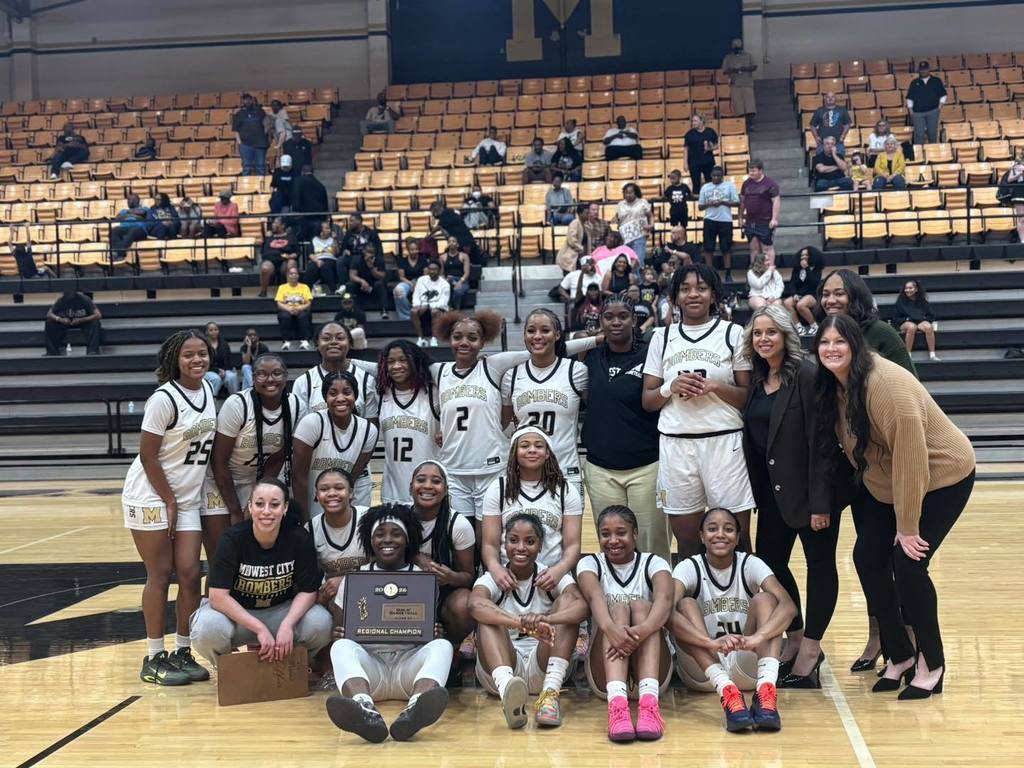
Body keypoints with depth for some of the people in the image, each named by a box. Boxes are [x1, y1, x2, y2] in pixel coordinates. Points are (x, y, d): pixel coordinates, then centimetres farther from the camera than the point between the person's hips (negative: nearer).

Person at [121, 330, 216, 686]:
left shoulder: (207, 388, 3)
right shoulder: (164, 399, -17)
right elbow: (147, 455, -16)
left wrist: (179, 503, 9)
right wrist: (169, 502, -13)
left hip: (188, 499, 6)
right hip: (150, 497, -6)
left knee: (189, 573, 3)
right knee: (160, 575, -1)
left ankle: (183, 653, 14)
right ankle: (154, 658, 10)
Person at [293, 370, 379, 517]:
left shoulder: (369, 430, -10)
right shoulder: (311, 423, -19)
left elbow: (353, 478, -4)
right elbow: (299, 476, -17)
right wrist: (305, 520, -16)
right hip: (312, 506, -2)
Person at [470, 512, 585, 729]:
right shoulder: (493, 579, 0)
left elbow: (582, 606, -20)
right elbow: (475, 604, -26)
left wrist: (545, 619, -41)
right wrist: (523, 623, -44)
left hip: (543, 667, 1)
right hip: (500, 668, 0)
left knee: (566, 600, -16)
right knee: (488, 616, -24)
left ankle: (550, 693, -34)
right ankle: (506, 691, -52)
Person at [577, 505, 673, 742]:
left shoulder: (653, 563, 4)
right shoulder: (590, 563, 5)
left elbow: (664, 599, -19)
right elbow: (594, 597, -19)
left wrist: (641, 630, -41)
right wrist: (610, 628, -42)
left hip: (653, 672, 0)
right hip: (604, 674, 0)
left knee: (641, 606, -24)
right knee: (618, 607, -25)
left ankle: (649, 700, -45)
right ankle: (617, 702, -48)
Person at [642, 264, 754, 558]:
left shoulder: (733, 333, 4)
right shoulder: (662, 337, 10)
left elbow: (750, 396, 2)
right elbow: (648, 401, 10)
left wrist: (715, 386, -14)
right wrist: (671, 388, -9)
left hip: (724, 442, -2)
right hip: (675, 445, 2)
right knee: (686, 541, 7)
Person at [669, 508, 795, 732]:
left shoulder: (750, 564, -3)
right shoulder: (689, 567, -7)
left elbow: (788, 606, -21)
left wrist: (758, 637, -41)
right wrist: (711, 642, -44)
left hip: (746, 666, 1)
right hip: (701, 671, -1)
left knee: (764, 599, -20)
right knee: (686, 604, -24)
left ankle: (766, 689, -40)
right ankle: (727, 691, -41)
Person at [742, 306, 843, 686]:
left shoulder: (806, 375, -15)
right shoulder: (758, 380, 7)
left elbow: (820, 441, -18)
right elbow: (751, 438, 10)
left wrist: (820, 502, -20)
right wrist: (758, 493, 6)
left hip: (810, 488, -7)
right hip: (773, 490, 8)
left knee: (820, 565, 5)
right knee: (769, 563, 11)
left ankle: (810, 651, 13)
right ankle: (796, 640, 28)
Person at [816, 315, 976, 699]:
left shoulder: (887, 384, -29)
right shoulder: (834, 387, -4)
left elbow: (910, 457, -28)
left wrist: (908, 527, -24)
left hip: (942, 477, -8)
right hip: (886, 485, 8)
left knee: (908, 564, -14)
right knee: (867, 558, 0)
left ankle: (931, 665, 6)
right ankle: (899, 656, 16)